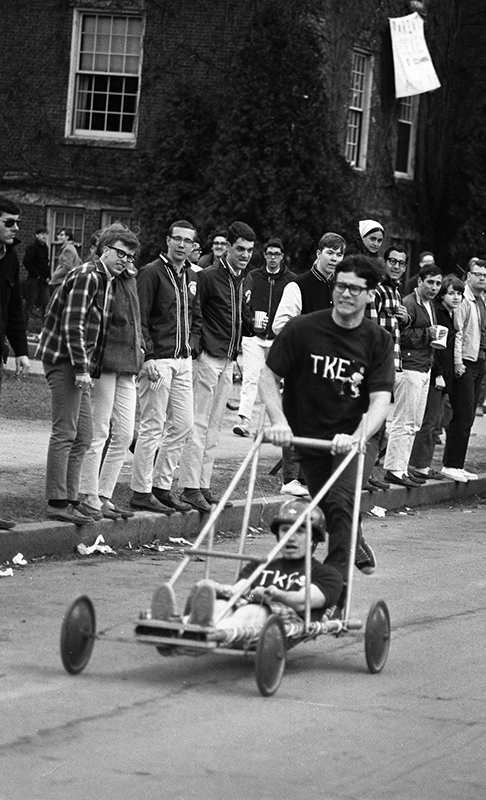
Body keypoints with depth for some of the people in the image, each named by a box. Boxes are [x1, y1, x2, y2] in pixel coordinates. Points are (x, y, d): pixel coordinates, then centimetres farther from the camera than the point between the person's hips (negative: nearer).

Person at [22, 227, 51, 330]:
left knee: (46, 304, 4)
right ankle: (24, 327, 1)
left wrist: (48, 276, 8)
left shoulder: (45, 248, 15)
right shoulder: (32, 248, -10)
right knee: (29, 304, -4)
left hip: (44, 281, 7)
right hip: (33, 280, -7)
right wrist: (37, 275, -15)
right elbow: (27, 262, -18)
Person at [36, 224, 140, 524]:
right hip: (64, 361, -10)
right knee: (65, 432, -10)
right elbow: (72, 325, -19)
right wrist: (81, 369, -21)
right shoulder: (86, 277, -13)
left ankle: (69, 500, 14)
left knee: (83, 435, 10)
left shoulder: (107, 281, 17)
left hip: (81, 366, 10)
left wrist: (89, 369, 14)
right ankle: (58, 503, -9)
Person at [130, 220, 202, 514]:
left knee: (183, 424, 8)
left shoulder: (191, 277, 15)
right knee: (153, 426, -6)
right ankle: (141, 492, -1)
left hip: (183, 361, 8)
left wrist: (192, 344, 8)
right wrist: (149, 357, -18)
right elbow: (140, 319, -12)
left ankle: (162, 486, 18)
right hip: (158, 361, -8)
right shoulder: (152, 272, -8)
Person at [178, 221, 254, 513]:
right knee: (199, 423, -7)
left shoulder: (246, 281, 13)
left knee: (214, 426, 10)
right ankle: (190, 487, -6)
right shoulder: (208, 277, -11)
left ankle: (204, 485, 15)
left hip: (228, 362, 8)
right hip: (207, 357, -8)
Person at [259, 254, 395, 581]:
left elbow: (380, 400, -17)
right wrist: (279, 422, -20)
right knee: (327, 508, 14)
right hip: (308, 435, 2)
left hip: (352, 435, -2)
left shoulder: (378, 340, -10)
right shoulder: (301, 329, -12)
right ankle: (356, 547, 47)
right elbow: (269, 376, -4)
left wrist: (357, 438, -35)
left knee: (340, 501, -24)